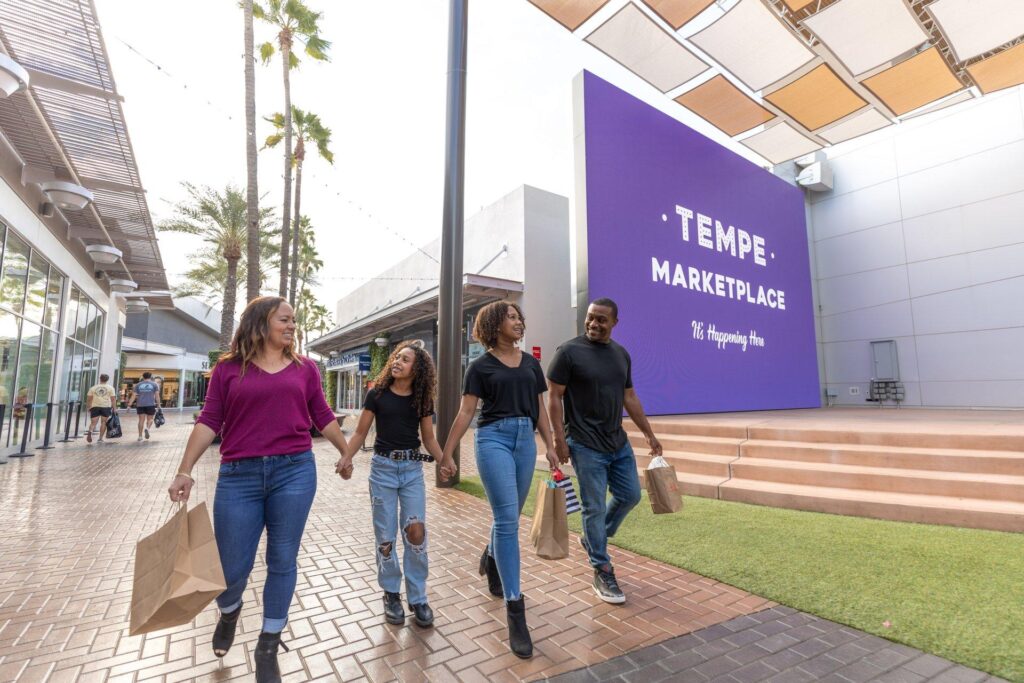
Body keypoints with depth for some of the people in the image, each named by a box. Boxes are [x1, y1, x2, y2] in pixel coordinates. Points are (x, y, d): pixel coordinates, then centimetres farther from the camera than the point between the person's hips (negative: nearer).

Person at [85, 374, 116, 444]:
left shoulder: (93, 387, 9)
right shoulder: (110, 388, 4)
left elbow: (89, 399, 7)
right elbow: (112, 399, 0)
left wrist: (88, 408, 16)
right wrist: (113, 408, 6)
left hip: (95, 406, 1)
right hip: (106, 407, -1)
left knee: (93, 422, 3)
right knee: (103, 422, 7)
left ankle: (90, 431, -28)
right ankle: (100, 438, 6)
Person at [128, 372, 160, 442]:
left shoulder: (138, 385, 9)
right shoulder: (154, 384, 3)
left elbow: (133, 396, 3)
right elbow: (156, 395, -2)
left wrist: (129, 405, 4)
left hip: (140, 405, 2)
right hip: (150, 404, -2)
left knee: (141, 420, 7)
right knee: (150, 419, 9)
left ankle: (140, 436, 7)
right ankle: (147, 428, -21)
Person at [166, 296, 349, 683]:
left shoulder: (304, 368, 8)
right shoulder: (229, 368, 5)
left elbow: (322, 416, 14)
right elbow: (209, 422, 3)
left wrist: (346, 453, 19)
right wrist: (185, 471, -4)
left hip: (295, 471, 1)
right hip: (239, 476, -1)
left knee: (282, 561, 8)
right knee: (232, 566, 8)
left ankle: (268, 649, 29)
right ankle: (229, 614, 46)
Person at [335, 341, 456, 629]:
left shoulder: (422, 399, 2)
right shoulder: (377, 394, -3)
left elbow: (428, 438, 6)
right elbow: (360, 433, 0)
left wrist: (444, 459, -12)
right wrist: (346, 458, -17)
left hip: (413, 469, 1)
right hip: (383, 467, -1)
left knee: (416, 531, -5)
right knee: (385, 537, 5)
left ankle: (418, 597, 12)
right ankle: (391, 594, 26)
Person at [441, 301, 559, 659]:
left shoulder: (531, 363, 12)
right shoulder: (481, 366, 0)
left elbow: (539, 409, 15)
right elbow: (466, 412, -1)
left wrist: (550, 446, 10)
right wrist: (446, 453, -4)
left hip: (525, 439, 5)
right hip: (494, 437, -5)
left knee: (509, 515, 15)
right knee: (507, 518, -10)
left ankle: (490, 558, 47)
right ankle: (514, 607, -2)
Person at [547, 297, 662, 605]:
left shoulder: (621, 354, 9)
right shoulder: (569, 351, -10)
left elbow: (630, 397, 15)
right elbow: (554, 397, -10)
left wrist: (649, 434, 16)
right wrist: (559, 438, -15)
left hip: (618, 442, 7)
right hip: (586, 445, -6)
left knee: (630, 495, 14)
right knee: (595, 508, 2)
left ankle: (593, 539, 36)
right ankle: (602, 572, 20)